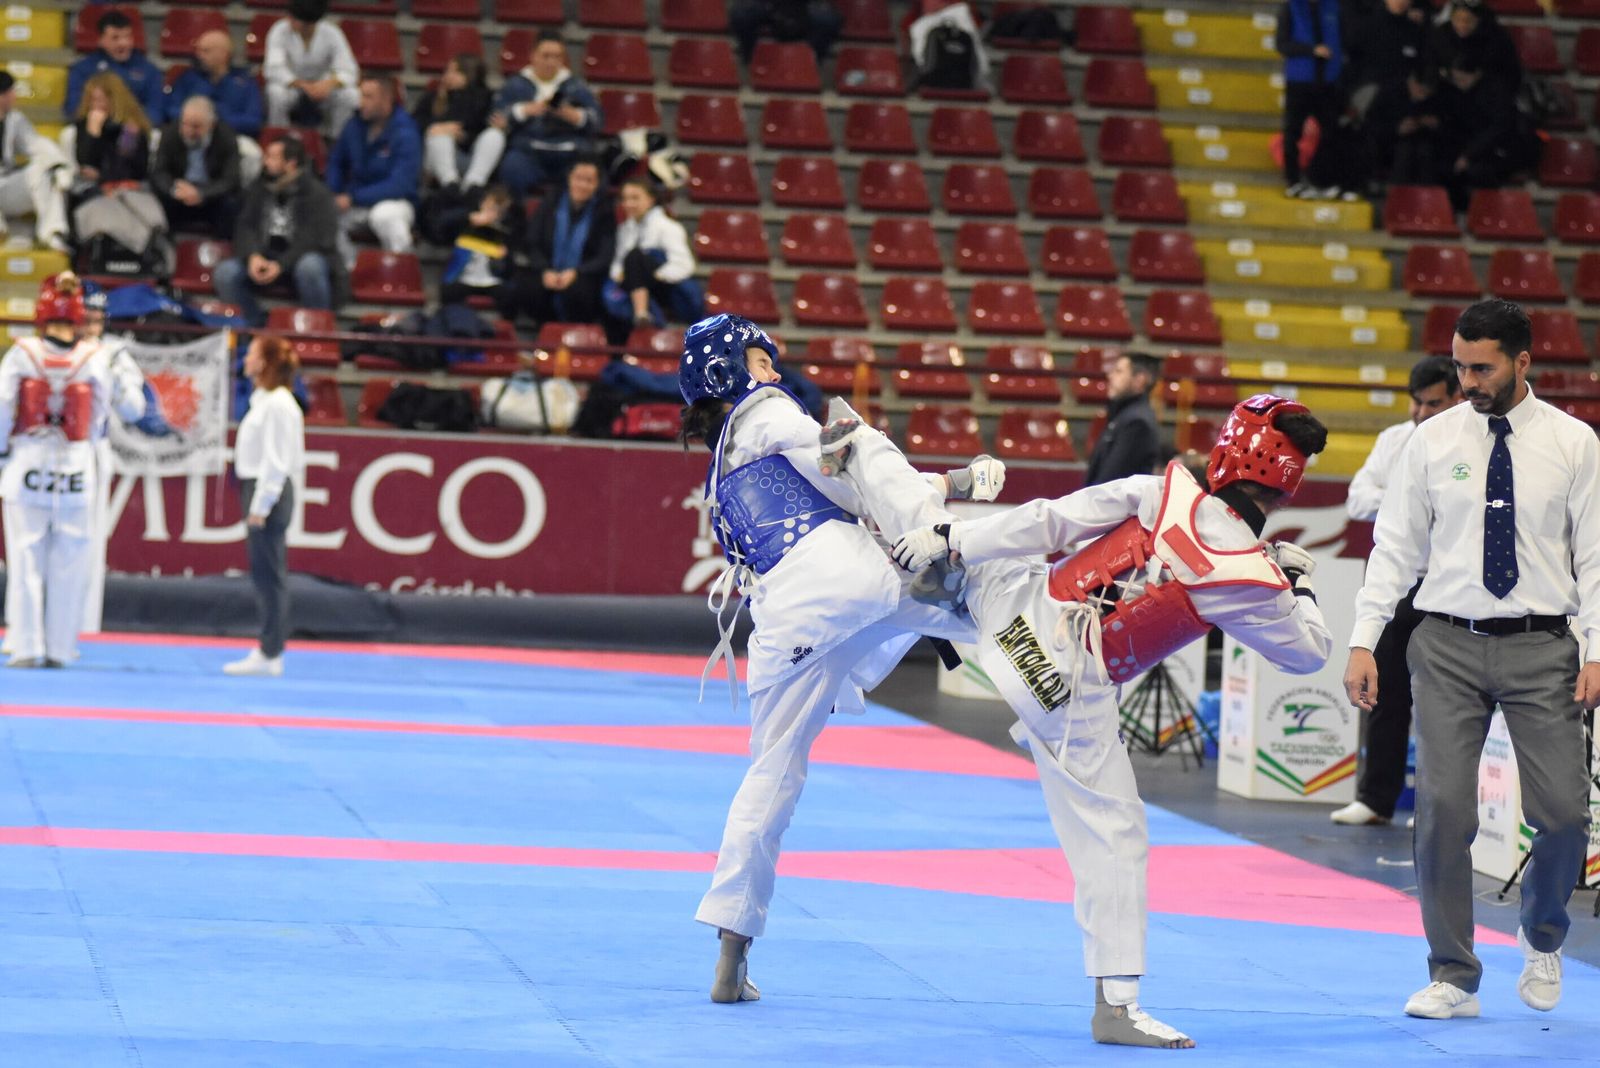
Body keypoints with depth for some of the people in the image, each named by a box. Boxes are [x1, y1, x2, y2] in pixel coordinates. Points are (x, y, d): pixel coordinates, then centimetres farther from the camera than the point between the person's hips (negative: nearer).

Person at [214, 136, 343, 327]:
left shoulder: (317, 194, -8)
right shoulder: (259, 190, 9)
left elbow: (318, 239, -17)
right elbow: (245, 228, 4)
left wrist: (281, 264, -27)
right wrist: (253, 256, -18)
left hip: (303, 257, -5)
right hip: (264, 258, 5)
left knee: (310, 267, -40)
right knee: (224, 273, -20)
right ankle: (256, 326, -7)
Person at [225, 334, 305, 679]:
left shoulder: (278, 404, -15)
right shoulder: (264, 400, 15)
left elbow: (276, 460, -18)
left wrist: (260, 506, -18)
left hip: (269, 494, -10)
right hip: (258, 490, 10)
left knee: (270, 576, -6)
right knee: (265, 576, 12)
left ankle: (270, 656, -3)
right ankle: (268, 650, 16)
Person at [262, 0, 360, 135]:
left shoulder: (332, 34, -16)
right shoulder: (280, 31, -20)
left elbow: (349, 72, -21)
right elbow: (274, 70, -30)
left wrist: (331, 82, -43)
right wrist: (302, 84, -46)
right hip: (291, 86, -1)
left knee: (350, 96, -27)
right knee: (277, 94, -36)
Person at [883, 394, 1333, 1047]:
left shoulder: (1162, 494, -8)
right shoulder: (1254, 585, -11)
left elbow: (1051, 522, -8)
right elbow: (1310, 652, 5)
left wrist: (949, 539, -3)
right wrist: (1300, 584, 23)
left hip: (1017, 605, 2)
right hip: (1071, 688, -2)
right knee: (1112, 835, 6)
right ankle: (1116, 1004, 7)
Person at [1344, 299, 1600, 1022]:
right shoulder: (1432, 441, 4)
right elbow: (1395, 547, 7)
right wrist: (1364, 641, -1)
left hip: (1541, 646, -1)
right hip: (1448, 643, 1)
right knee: (1443, 809, -5)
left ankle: (1542, 940, 25)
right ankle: (1453, 978, 7)